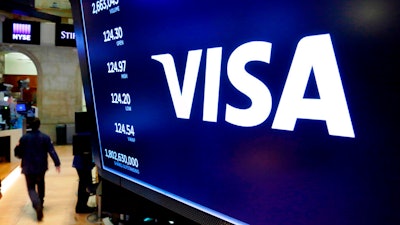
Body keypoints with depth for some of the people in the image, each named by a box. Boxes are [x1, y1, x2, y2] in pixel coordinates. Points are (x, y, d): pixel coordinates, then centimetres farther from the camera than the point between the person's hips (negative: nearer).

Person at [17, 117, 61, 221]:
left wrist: (24, 160, 24)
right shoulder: (45, 137, -7)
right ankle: (40, 204, 33)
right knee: (40, 185, 21)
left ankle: (37, 204, -21)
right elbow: (51, 151, -11)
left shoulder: (24, 138, -6)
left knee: (31, 188, 4)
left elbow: (20, 153, 2)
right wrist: (57, 163, -8)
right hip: (41, 167, 1)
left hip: (28, 168, -1)